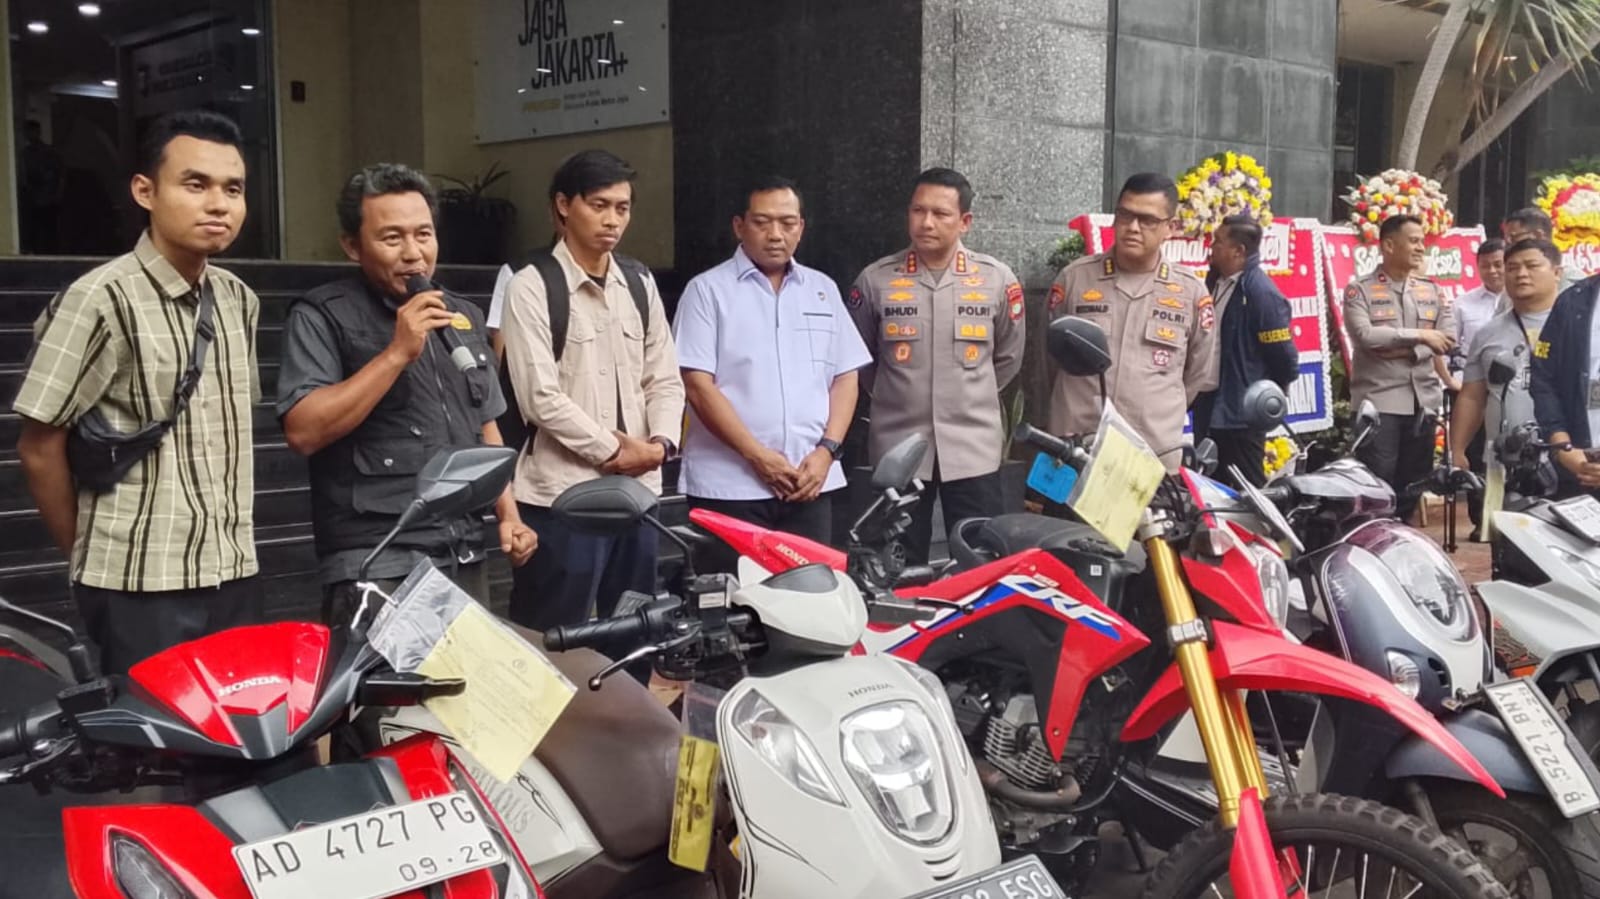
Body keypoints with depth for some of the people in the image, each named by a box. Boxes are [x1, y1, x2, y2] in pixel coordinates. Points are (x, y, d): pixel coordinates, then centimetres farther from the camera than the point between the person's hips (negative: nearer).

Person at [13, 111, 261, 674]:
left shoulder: (239, 301, 8)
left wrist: (230, 544, 13)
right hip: (140, 586, -6)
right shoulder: (101, 300, -12)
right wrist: (90, 559, 4)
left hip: (235, 575, 6)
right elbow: (39, 448, -7)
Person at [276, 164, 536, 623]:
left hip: (467, 560, 6)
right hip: (377, 567, -6)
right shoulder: (322, 316, -5)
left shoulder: (464, 317, 15)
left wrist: (508, 514, 11)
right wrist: (398, 353, -17)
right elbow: (303, 432, -16)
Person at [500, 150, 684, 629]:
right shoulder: (532, 286, -8)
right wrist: (612, 452, -12)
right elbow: (540, 396, -14)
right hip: (562, 494, -6)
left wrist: (660, 443, -7)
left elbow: (664, 378, 11)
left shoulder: (640, 284, 12)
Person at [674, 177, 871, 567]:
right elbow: (698, 384, -7)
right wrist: (757, 455, -13)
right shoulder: (708, 290, 0)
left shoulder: (823, 289, 15)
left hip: (810, 482, 4)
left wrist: (826, 450, -2)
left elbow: (845, 377, 13)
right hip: (730, 485, -4)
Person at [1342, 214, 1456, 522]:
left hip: (1423, 401, 5)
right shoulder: (1360, 290, -1)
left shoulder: (1431, 291, 14)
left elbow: (1449, 339, 5)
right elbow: (1365, 335, -17)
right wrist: (1418, 335, -16)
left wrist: (1407, 351, -11)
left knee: (1412, 485, 10)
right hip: (1378, 401, -5)